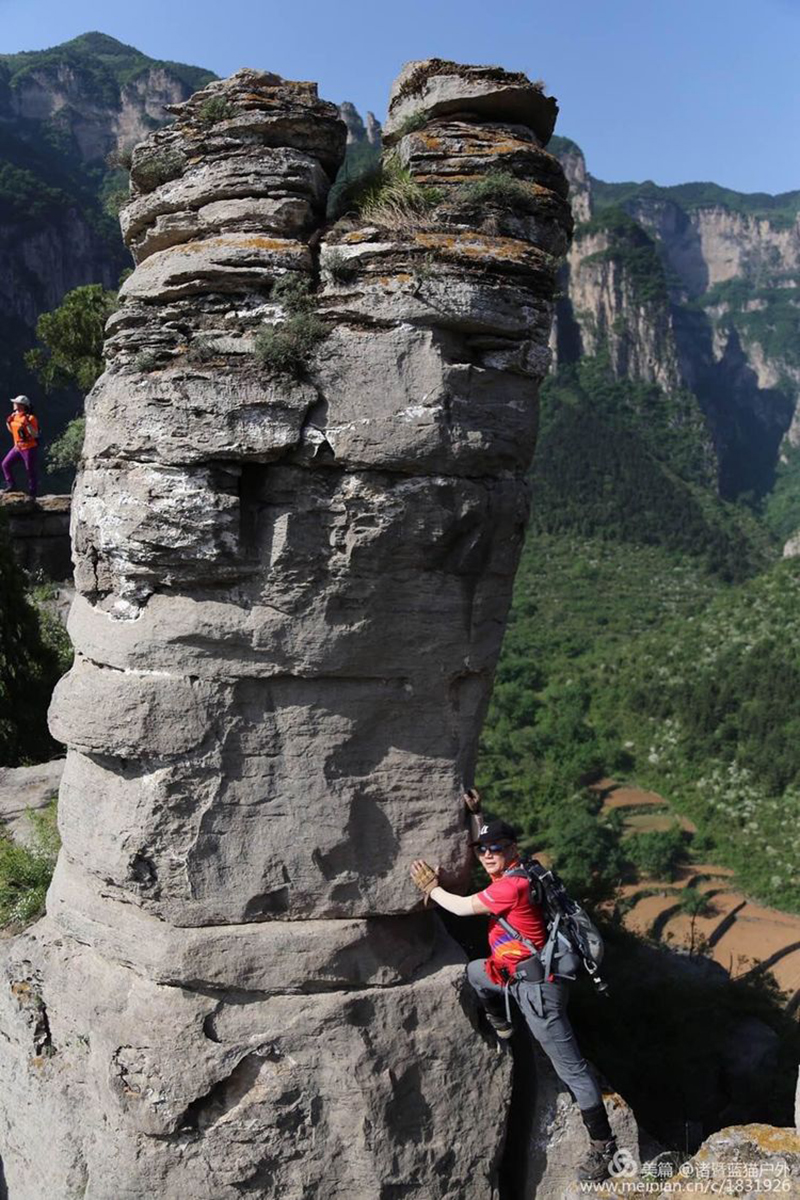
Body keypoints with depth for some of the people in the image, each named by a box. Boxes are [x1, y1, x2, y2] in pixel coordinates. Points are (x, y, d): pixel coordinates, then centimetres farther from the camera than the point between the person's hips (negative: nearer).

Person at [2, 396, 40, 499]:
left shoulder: (30, 418, -16)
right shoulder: (14, 416, 7)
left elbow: (35, 435, -21)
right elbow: (12, 431, 20)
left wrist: (27, 424, -31)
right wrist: (8, 422, 3)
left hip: (29, 448, -8)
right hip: (17, 447, 8)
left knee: (31, 471, 2)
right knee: (5, 464, 4)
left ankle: (32, 494, 12)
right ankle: (10, 485, 15)